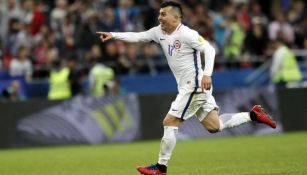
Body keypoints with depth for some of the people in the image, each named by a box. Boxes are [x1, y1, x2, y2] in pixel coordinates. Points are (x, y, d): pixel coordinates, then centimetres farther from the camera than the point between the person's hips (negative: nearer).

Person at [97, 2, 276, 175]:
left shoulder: (186, 34, -16)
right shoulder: (159, 32, 8)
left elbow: (209, 49, -18)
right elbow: (136, 36, 11)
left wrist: (207, 74, -28)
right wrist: (113, 35, 2)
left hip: (195, 86, -9)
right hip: (187, 87, 9)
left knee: (169, 123, -8)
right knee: (214, 126, 9)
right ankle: (253, 115, 17)